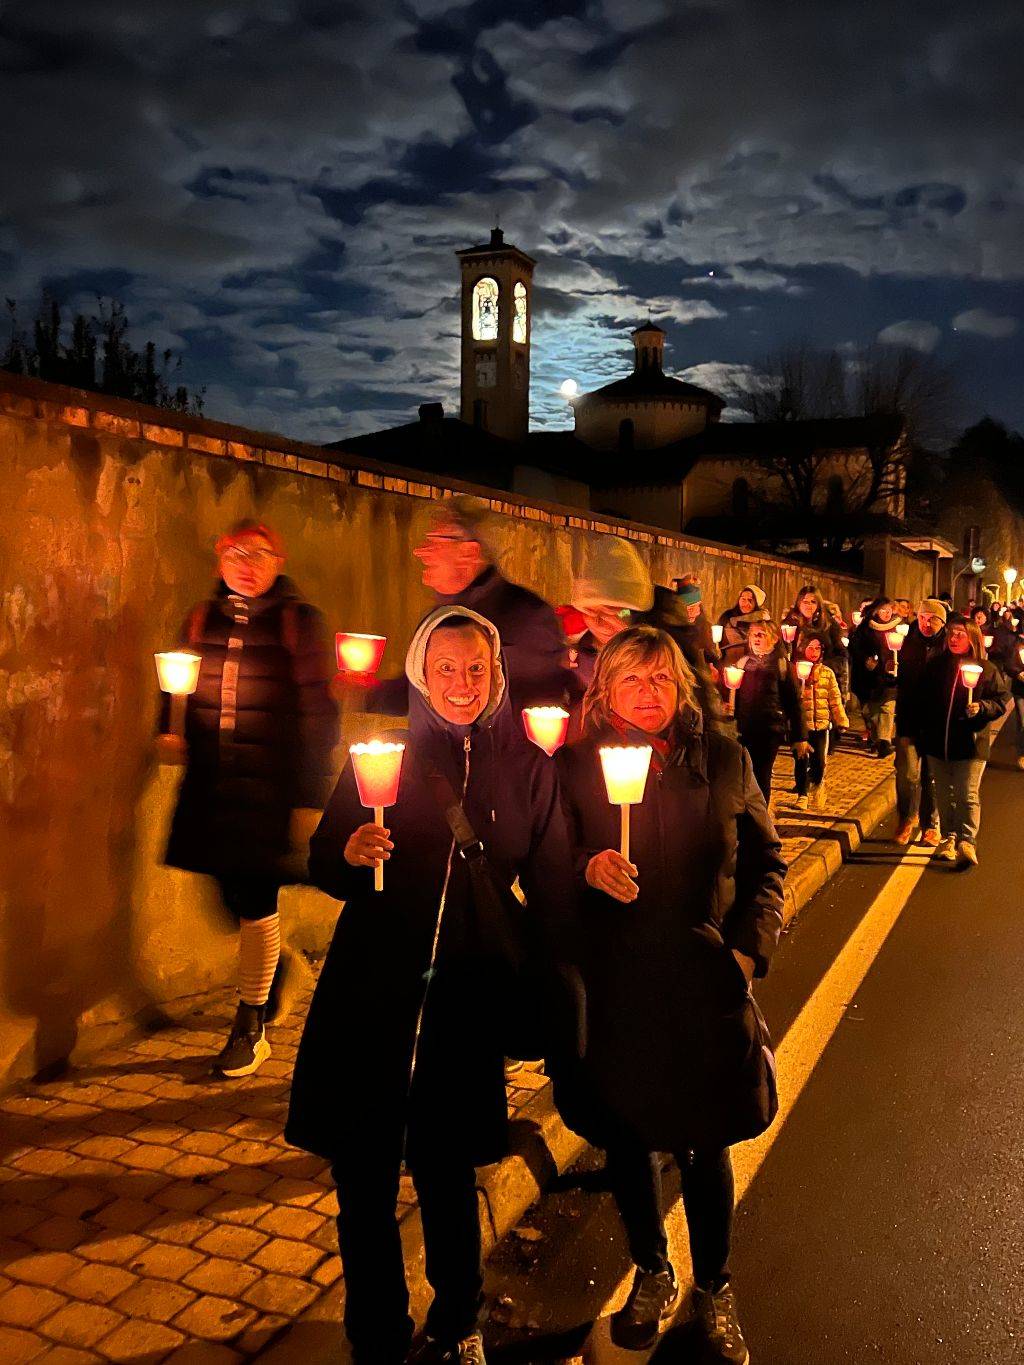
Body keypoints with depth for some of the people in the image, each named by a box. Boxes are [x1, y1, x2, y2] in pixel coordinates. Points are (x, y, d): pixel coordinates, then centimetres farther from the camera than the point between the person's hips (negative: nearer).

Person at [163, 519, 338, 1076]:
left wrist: (310, 798, -11)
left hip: (270, 783, -4)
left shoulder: (298, 621, -4)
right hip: (211, 782, 5)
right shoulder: (202, 618, 11)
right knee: (229, 893, 8)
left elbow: (317, 712, -7)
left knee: (255, 896, -2)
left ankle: (251, 1029, 16)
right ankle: (277, 966, 40)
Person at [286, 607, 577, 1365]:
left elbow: (552, 891, 5)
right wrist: (350, 855, -20)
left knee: (448, 1174, 13)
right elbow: (323, 865, 2)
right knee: (365, 1177, 7)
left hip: (467, 997, 0)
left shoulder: (527, 767, 0)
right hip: (371, 990, 0)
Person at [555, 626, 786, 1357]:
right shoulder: (575, 766, -3)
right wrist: (588, 869, -25)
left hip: (705, 985, 0)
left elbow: (765, 860, 7)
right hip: (614, 988, 0)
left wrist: (751, 945, -4)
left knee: (705, 1145, 12)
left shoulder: (724, 761, 0)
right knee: (627, 1137, 16)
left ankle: (714, 1286, 38)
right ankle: (652, 1273, 42)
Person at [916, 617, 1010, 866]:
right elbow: (922, 700, 13)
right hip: (938, 742, 4)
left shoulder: (986, 668, -3)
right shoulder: (935, 665, 7)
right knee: (944, 794, 12)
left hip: (970, 744, -4)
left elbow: (1002, 700, -1)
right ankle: (949, 838, 24)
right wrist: (922, 733, 9)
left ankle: (967, 841, -3)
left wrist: (982, 707, -20)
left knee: (967, 795, -6)